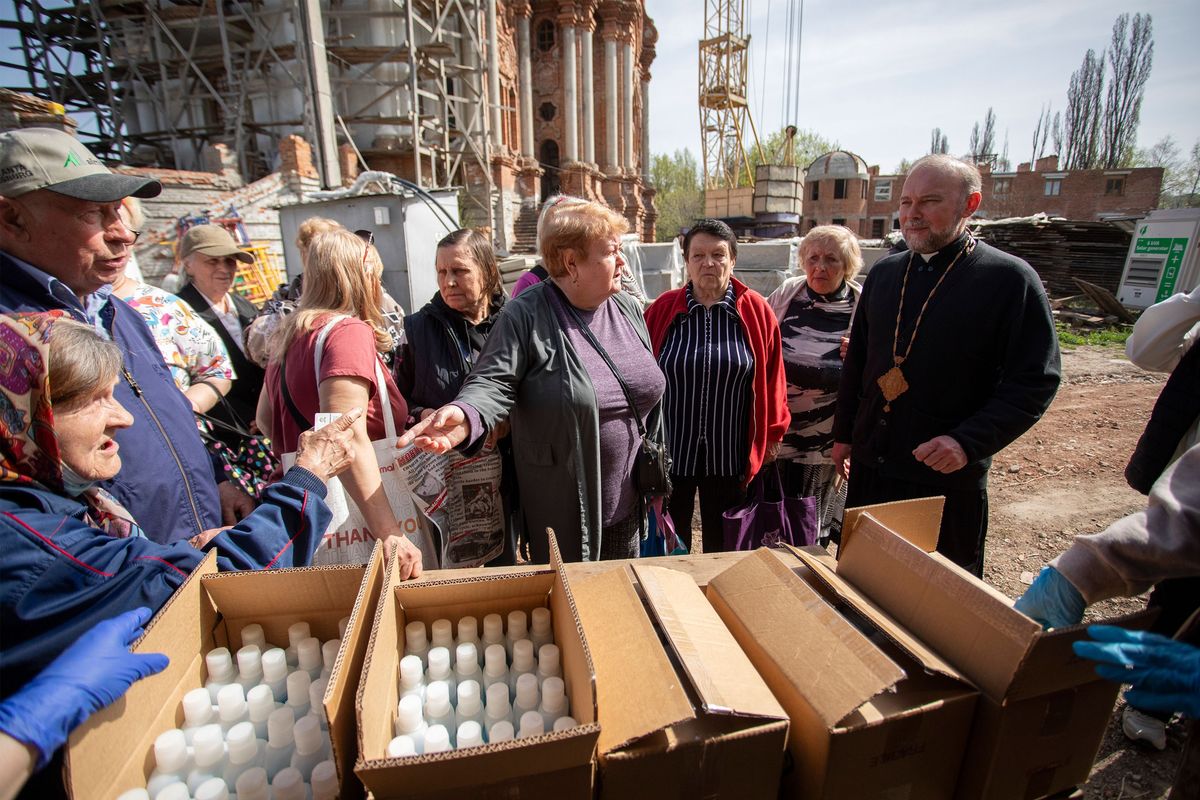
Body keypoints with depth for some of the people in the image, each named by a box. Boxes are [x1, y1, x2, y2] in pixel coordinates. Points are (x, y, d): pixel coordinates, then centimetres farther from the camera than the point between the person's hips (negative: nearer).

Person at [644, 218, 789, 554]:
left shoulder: (757, 311, -4)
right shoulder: (662, 310, -5)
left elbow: (772, 377, 1)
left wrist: (773, 433, 5)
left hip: (729, 453, 1)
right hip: (670, 450, 0)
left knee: (721, 543, 19)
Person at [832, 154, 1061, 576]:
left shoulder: (1010, 279, -9)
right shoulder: (883, 273, 7)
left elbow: (1035, 381, -11)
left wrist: (969, 442, -24)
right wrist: (844, 433, 12)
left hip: (948, 478, -4)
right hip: (870, 466, 5)